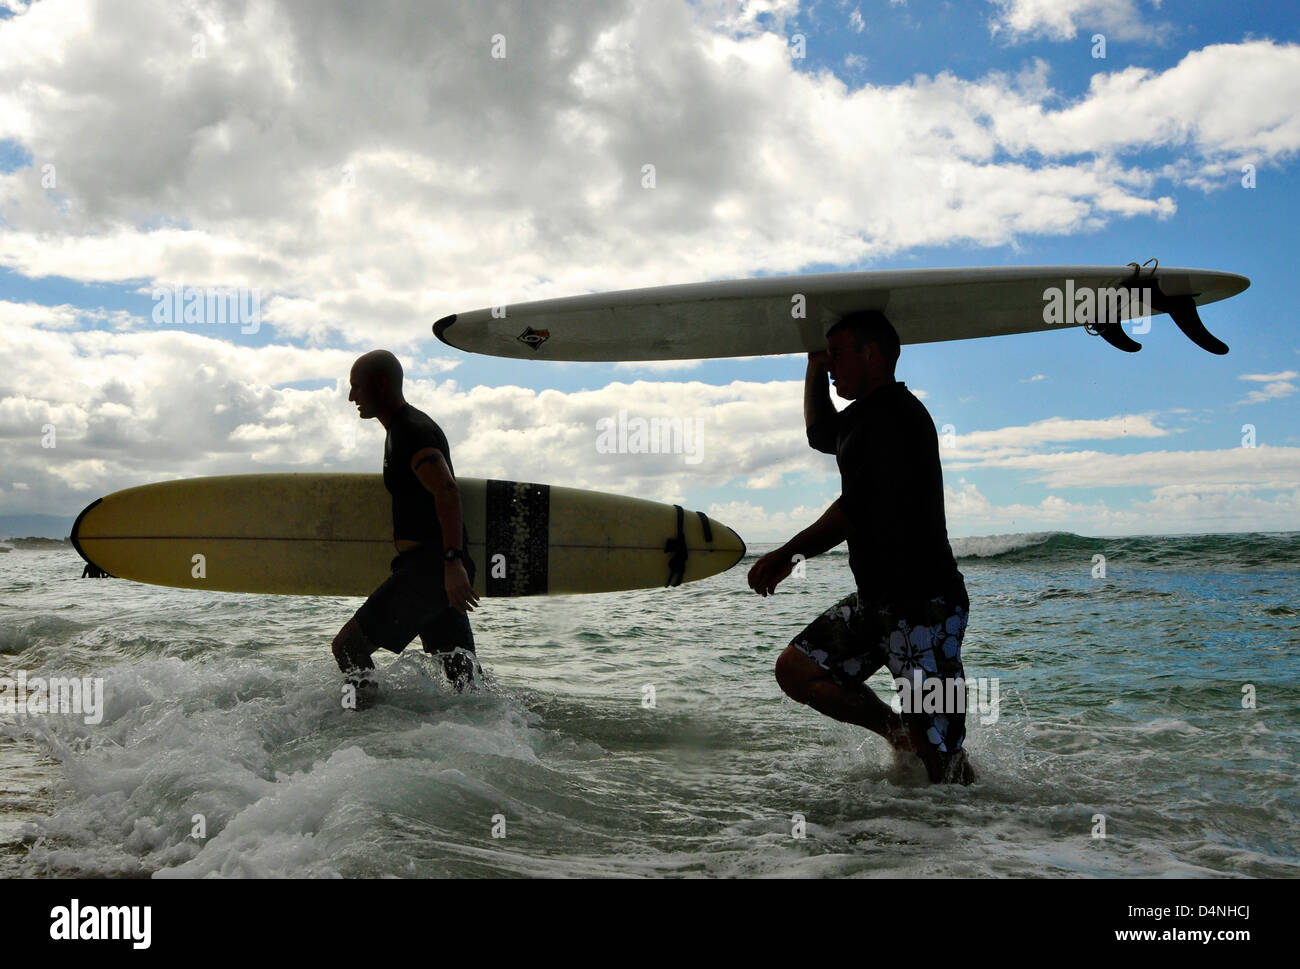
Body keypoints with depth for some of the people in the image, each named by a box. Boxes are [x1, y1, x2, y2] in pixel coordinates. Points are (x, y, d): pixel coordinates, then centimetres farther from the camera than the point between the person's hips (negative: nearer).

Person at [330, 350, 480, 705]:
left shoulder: (411, 431, -12)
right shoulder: (400, 430, 21)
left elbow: (447, 491, -27)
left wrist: (452, 561, -36)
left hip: (430, 566, -10)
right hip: (433, 568, 10)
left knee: (348, 646, -7)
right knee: (464, 675, 10)